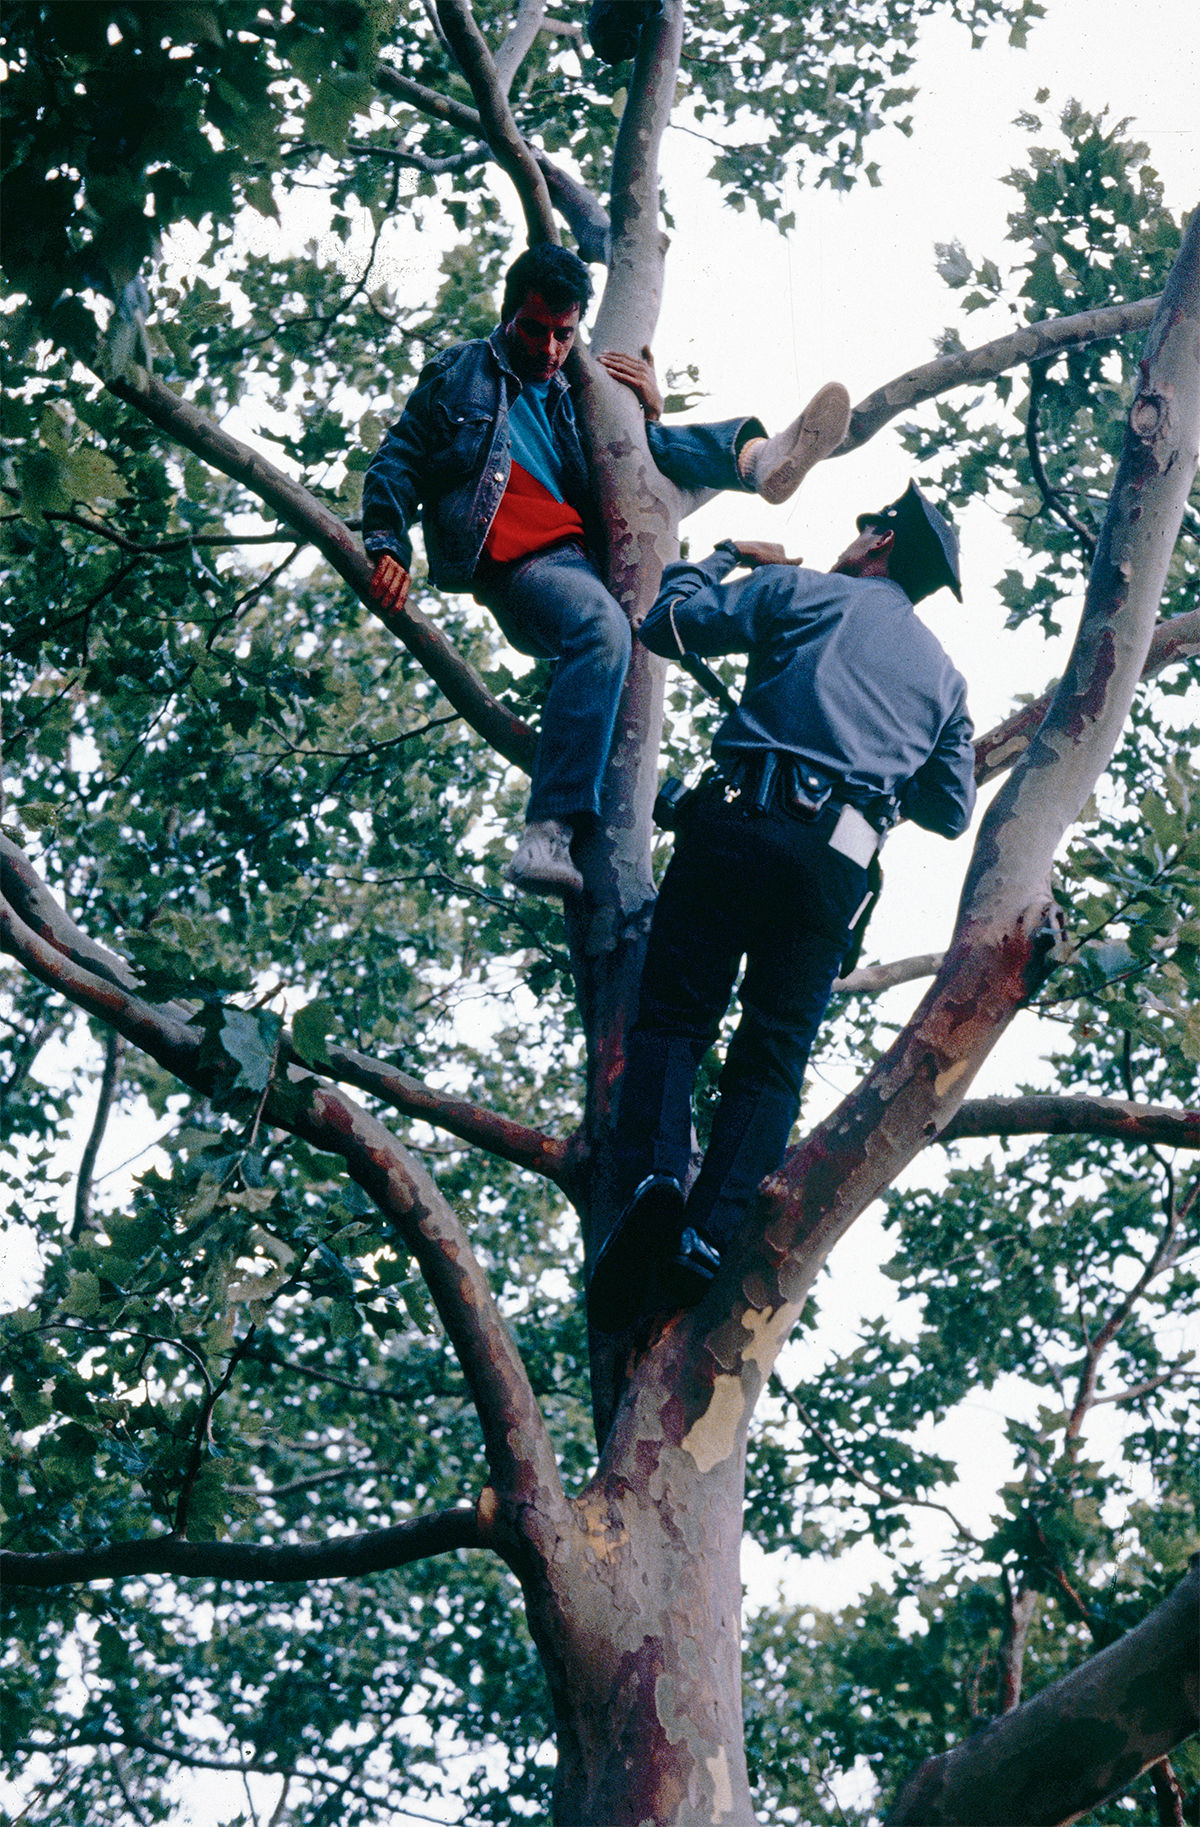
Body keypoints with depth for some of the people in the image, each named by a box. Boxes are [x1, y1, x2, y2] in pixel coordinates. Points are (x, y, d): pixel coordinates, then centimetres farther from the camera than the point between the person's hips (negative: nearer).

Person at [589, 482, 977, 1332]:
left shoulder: (800, 591, 15)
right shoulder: (944, 676, 26)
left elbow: (671, 621, 13)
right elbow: (953, 811, 28)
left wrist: (726, 556, 31)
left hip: (742, 824, -3)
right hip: (840, 862, 3)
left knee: (673, 1016, -2)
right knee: (772, 1058, 2)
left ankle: (654, 1174, -29)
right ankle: (709, 1237, -18)